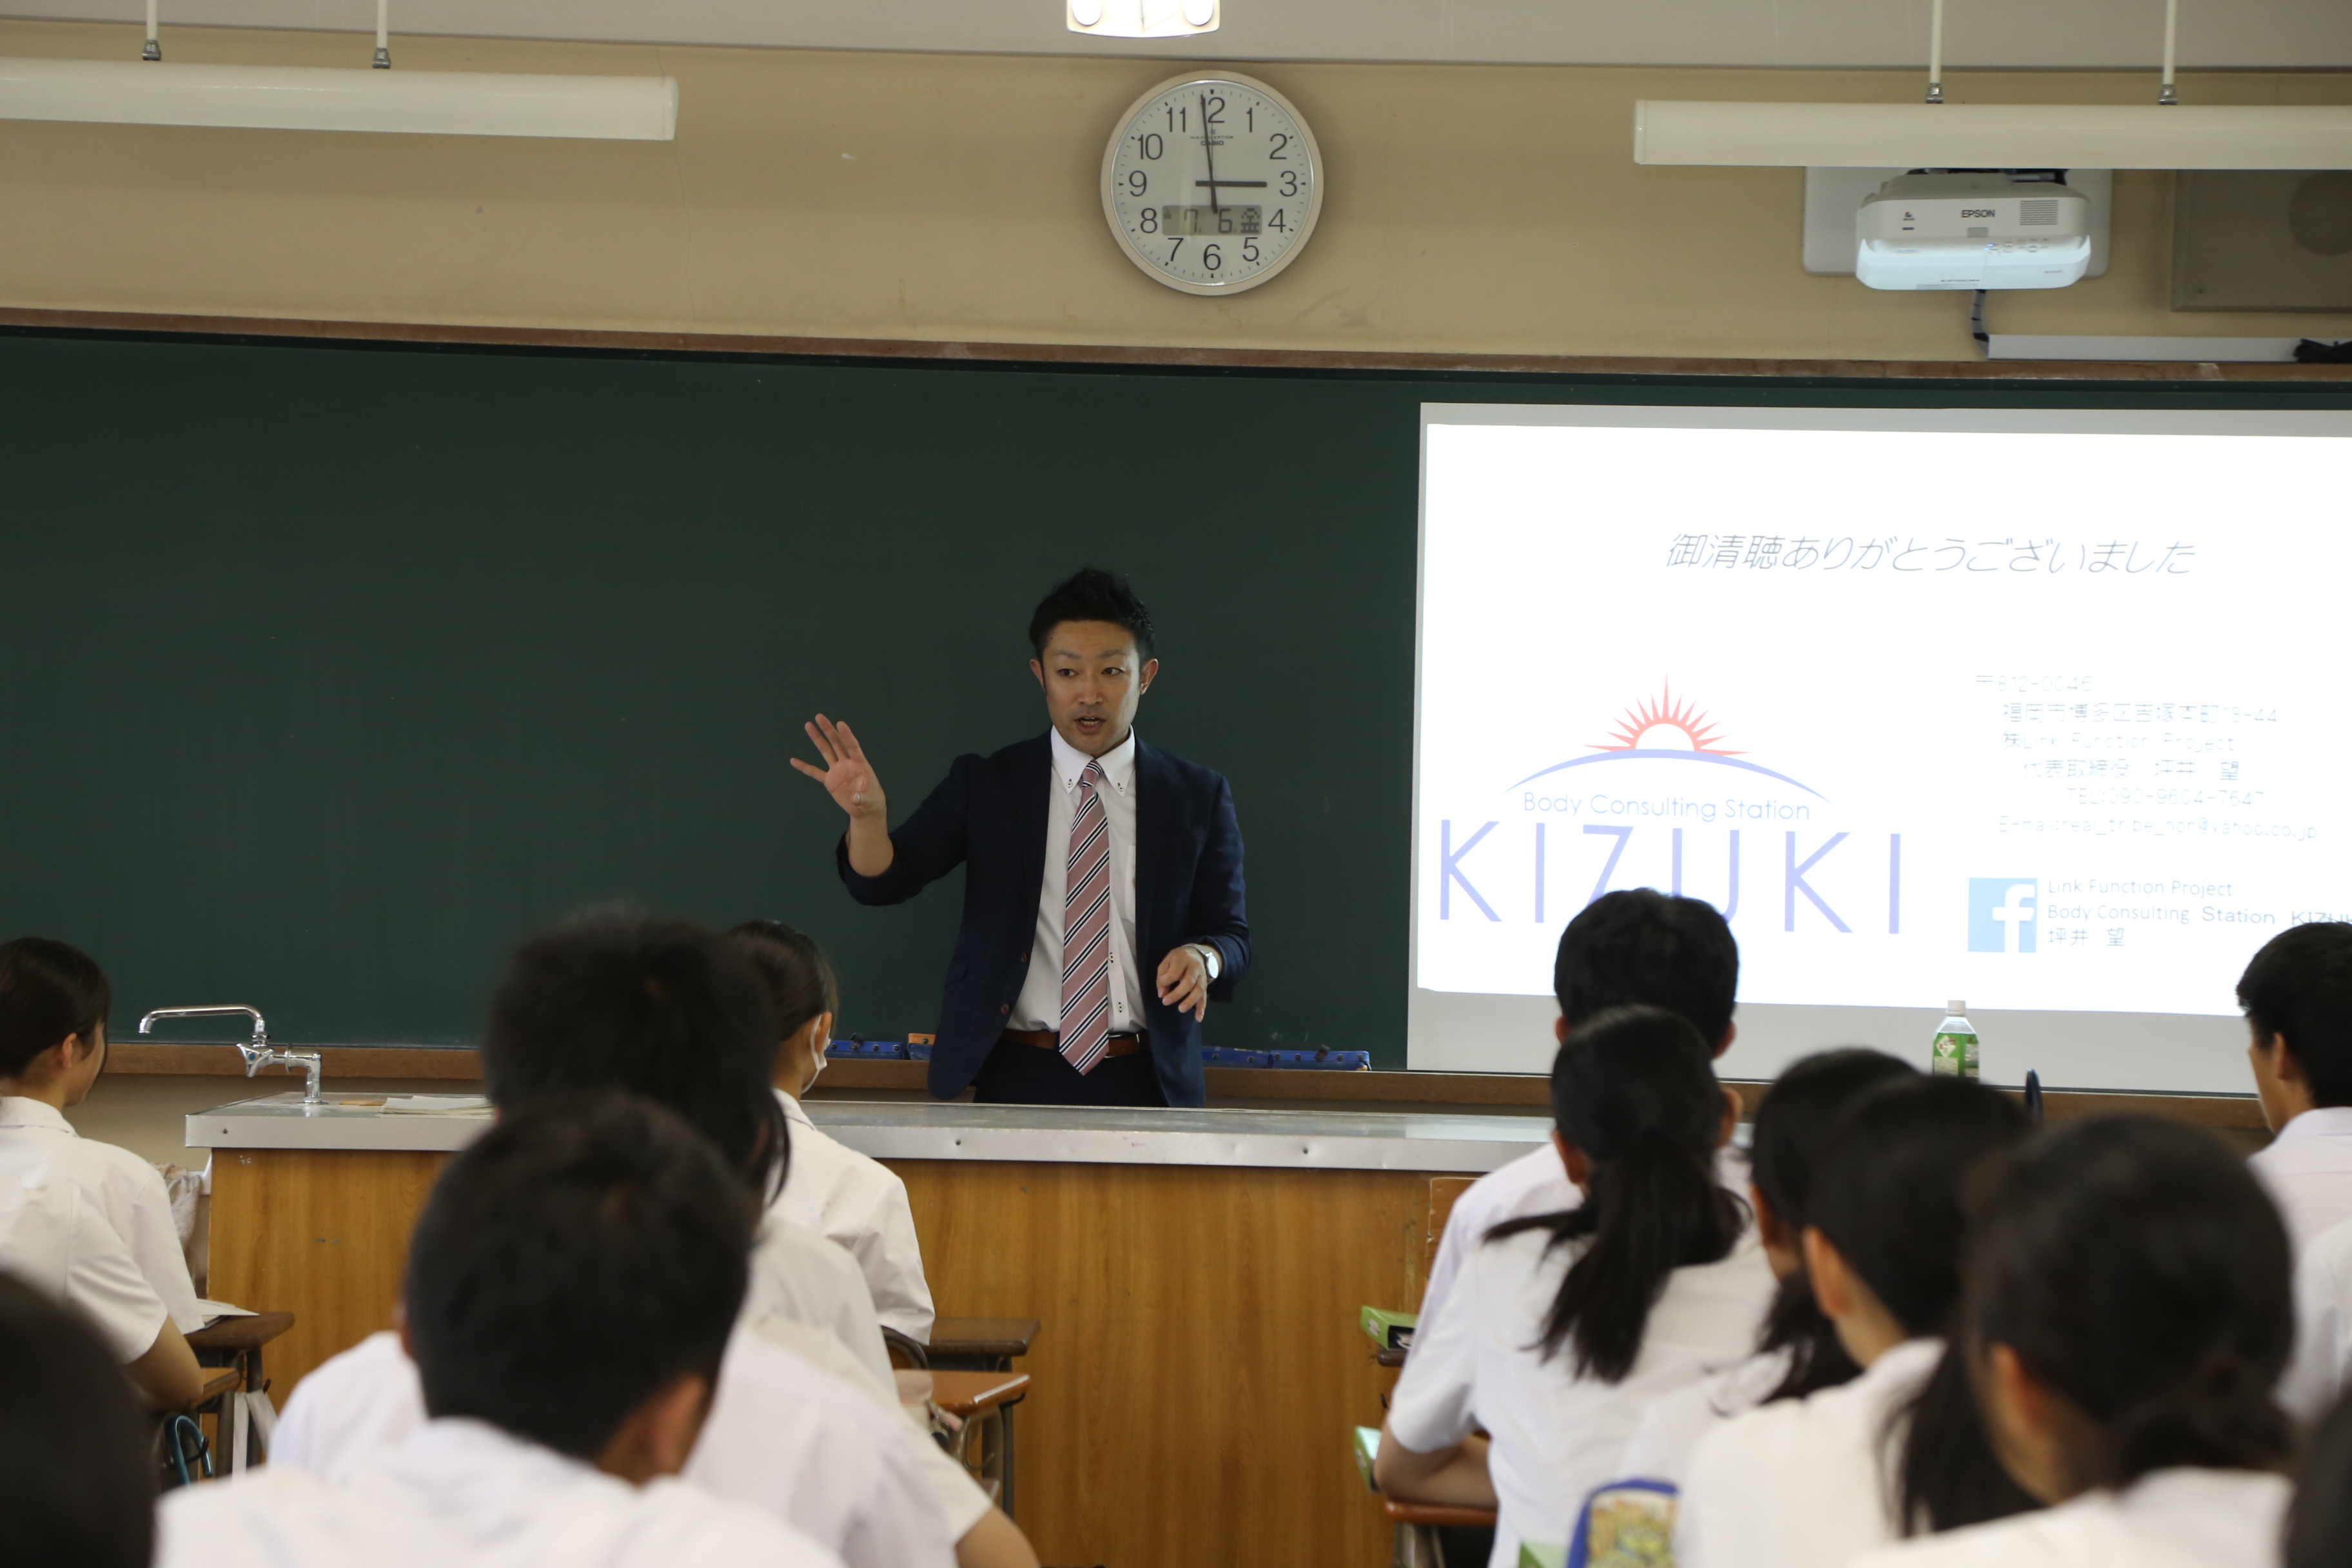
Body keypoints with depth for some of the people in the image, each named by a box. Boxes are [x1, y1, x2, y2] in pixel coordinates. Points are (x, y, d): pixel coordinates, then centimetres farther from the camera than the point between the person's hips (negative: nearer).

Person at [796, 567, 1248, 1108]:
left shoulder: (1198, 796, 5)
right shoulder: (983, 785, 4)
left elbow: (1231, 932, 8)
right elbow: (883, 880, -5)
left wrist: (1203, 957, -16)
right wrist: (867, 815, -27)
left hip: (1147, 1084, 1)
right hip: (1021, 1080, 0)